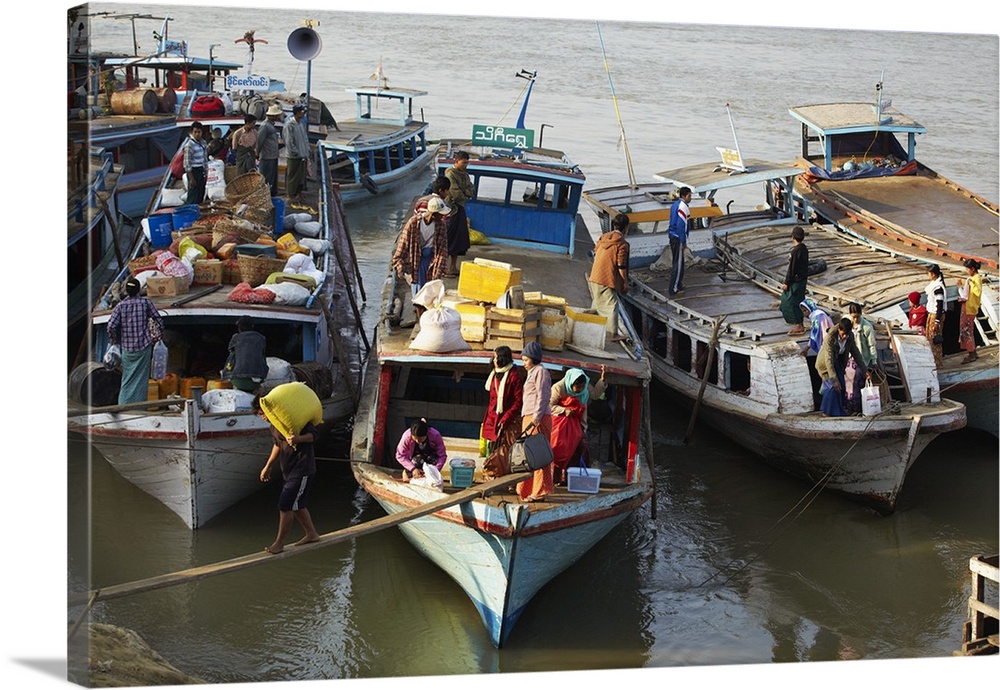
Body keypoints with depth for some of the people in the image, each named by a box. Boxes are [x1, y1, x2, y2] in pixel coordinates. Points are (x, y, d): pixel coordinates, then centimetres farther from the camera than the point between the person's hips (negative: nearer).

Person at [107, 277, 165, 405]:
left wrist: (113, 339, 6)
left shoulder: (120, 306, -4)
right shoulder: (146, 302, -3)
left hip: (127, 347, 1)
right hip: (144, 346, -1)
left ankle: (123, 405, 5)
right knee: (141, 378, 4)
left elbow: (111, 326, -12)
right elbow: (159, 320, 0)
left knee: (127, 378, 9)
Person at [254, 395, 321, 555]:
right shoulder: (274, 424, 9)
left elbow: (312, 434, -19)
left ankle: (279, 542, 1)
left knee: (285, 505, -7)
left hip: (302, 471, -9)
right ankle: (311, 534, 32)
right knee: (297, 505, 16)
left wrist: (299, 438, -38)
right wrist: (268, 467, 27)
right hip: (290, 471, 9)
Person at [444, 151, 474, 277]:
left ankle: (453, 267, 16)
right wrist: (465, 196, -2)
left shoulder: (465, 175, 14)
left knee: (459, 240, 10)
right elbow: (455, 192, -18)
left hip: (460, 209, 9)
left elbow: (472, 191, 8)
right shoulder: (450, 174, -12)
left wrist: (463, 192, -10)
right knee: (449, 239, -6)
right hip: (452, 209, -8)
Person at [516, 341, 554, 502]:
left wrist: (536, 417, -22)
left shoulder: (540, 371, -6)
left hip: (538, 418, -10)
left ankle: (540, 490, -10)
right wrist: (525, 417, 16)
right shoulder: (531, 372, 23)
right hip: (528, 417, 10)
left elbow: (543, 397, -15)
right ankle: (526, 490, 14)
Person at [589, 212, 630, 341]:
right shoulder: (622, 243, -14)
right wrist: (625, 283, -5)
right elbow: (621, 266, -14)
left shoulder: (603, 237, 8)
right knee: (611, 304, -2)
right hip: (608, 279, -8)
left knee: (597, 302, 22)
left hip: (595, 277, 8)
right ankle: (613, 333, -3)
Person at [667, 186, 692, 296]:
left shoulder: (675, 204, 12)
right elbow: (681, 225, -22)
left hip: (672, 235, 10)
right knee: (678, 263, -4)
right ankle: (674, 289, -3)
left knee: (675, 261, 19)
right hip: (678, 237, -10)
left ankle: (678, 283, 32)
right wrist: (683, 242, -18)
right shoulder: (683, 206, -17)